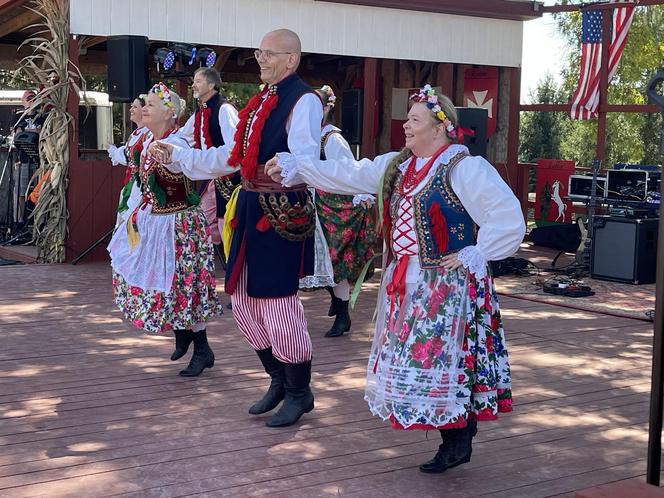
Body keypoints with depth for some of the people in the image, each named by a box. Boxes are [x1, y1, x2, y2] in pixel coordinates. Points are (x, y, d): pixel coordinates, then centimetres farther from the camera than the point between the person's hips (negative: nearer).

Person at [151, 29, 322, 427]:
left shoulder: (304, 101, -11)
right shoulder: (261, 102, 16)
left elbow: (305, 159, -25)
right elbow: (232, 157, 21)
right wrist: (178, 154, 22)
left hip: (284, 213, -9)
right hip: (251, 210, 9)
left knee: (278, 302, -4)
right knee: (245, 301, 14)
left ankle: (299, 392, 14)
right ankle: (279, 380, 31)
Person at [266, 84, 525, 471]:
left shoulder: (465, 168, -14)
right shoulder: (397, 166, 10)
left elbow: (508, 216, -19)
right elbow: (348, 175, 12)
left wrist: (474, 255, -15)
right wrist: (293, 167, 8)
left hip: (448, 284, -8)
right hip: (407, 285, 8)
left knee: (447, 360, -4)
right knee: (417, 362, 11)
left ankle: (458, 443, 10)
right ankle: (454, 441, 22)